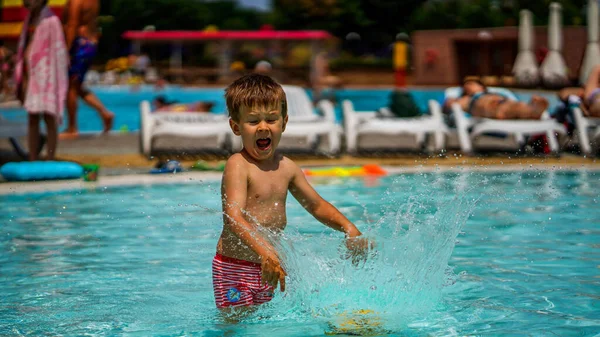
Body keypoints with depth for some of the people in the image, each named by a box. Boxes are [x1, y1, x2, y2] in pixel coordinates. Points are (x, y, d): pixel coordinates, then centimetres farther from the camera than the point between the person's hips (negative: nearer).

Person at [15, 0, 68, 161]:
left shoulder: (51, 21, -10)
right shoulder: (30, 21, 13)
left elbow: (58, 52, -10)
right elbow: (25, 49, 16)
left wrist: (57, 81, -13)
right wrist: (21, 78, 14)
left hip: (45, 75, -7)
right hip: (30, 74, 7)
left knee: (49, 117, -5)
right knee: (32, 119, 7)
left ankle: (50, 162, -2)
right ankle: (32, 162, 11)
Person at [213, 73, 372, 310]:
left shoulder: (286, 167, 7)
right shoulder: (238, 166, -15)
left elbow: (316, 205, 21)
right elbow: (234, 218, -28)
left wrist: (349, 228, 5)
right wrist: (265, 250, -42)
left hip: (267, 268, 7)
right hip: (234, 270, -7)